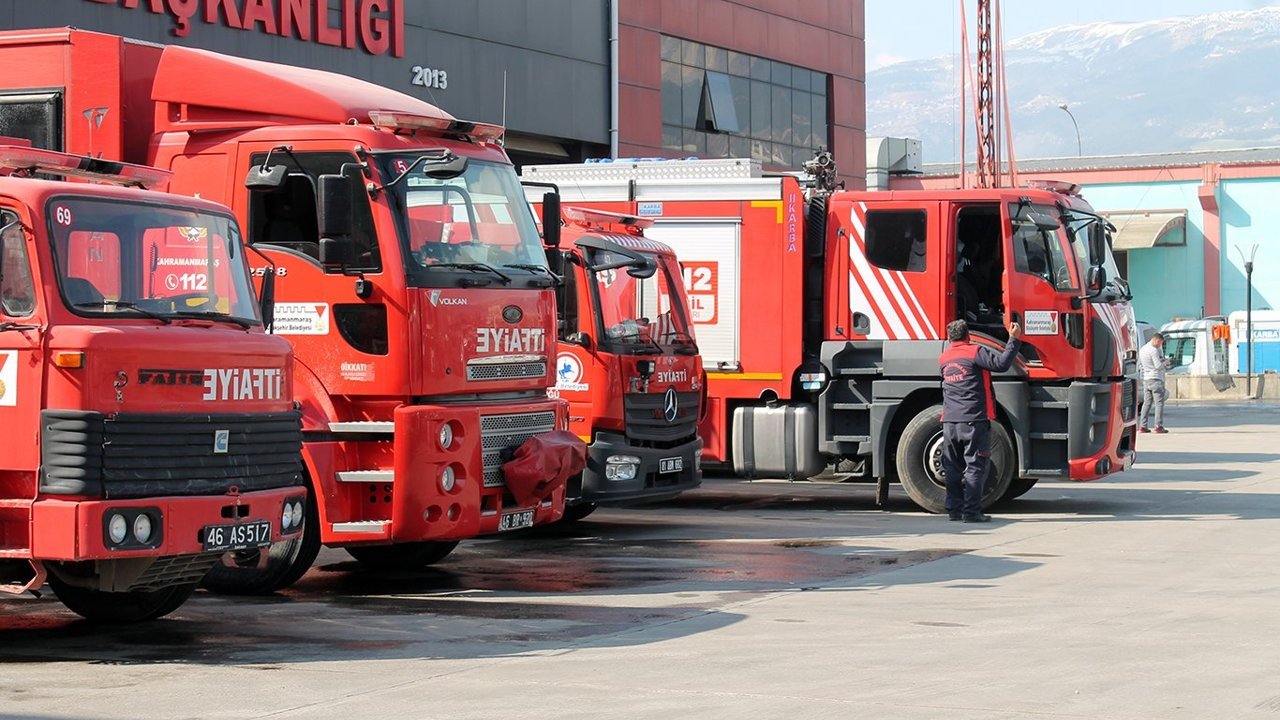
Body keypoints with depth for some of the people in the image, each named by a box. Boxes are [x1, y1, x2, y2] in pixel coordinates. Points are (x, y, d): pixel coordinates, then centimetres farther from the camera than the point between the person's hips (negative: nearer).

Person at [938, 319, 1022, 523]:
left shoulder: (943, 359, 13)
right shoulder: (975, 352, -6)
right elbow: (1002, 364, -15)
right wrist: (1014, 339, -7)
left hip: (949, 422, 5)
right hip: (974, 421, -5)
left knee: (953, 468, 10)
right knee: (975, 467, -2)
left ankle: (954, 510, 10)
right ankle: (971, 511, -6)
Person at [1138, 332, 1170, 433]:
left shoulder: (1142, 349, 13)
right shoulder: (1153, 350, -14)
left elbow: (1139, 366, 20)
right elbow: (1158, 366, -20)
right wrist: (1166, 365, 2)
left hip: (1146, 379, 8)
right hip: (1156, 379, -8)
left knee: (1147, 402, 11)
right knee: (1159, 403, -4)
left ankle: (1142, 426, 7)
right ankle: (1159, 426, -7)